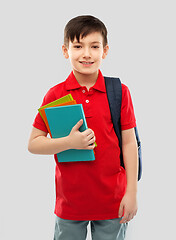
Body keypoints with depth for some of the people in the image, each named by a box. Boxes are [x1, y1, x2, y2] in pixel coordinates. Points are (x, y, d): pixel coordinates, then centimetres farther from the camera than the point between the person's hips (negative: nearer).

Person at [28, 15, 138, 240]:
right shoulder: (55, 95, -5)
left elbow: (129, 143, -1)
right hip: (69, 202, 1)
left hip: (112, 201, 0)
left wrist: (131, 193, -2)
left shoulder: (119, 92, -5)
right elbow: (33, 144, -3)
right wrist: (70, 142, -19)